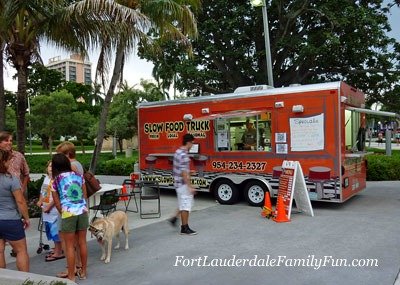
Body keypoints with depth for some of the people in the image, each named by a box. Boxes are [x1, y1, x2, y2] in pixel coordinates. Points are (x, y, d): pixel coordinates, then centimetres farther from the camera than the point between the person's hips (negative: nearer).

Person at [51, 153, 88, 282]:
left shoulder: (56, 181, -2)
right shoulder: (78, 176, 6)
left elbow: (57, 203, 1)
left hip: (68, 213, -4)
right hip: (83, 211, 4)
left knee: (70, 246, 6)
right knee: (82, 242, 15)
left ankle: (71, 276, 14)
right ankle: (83, 271, 27)